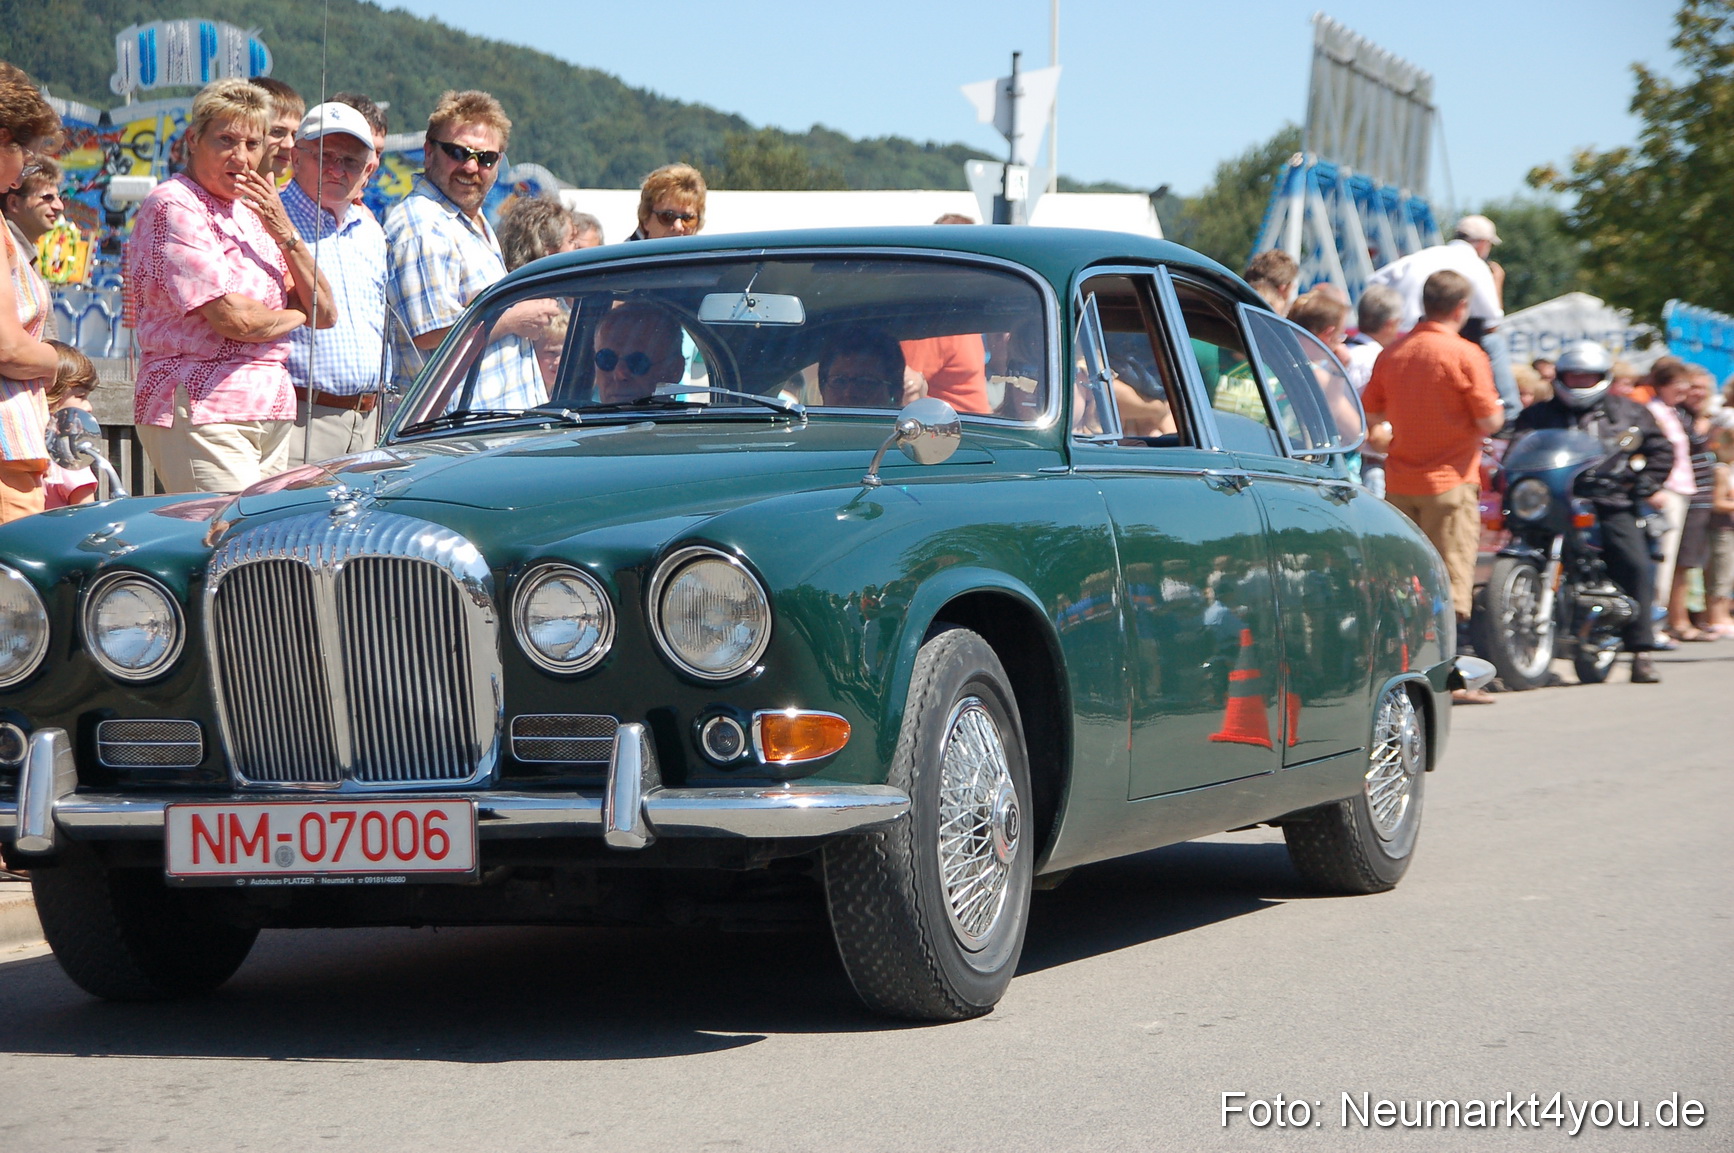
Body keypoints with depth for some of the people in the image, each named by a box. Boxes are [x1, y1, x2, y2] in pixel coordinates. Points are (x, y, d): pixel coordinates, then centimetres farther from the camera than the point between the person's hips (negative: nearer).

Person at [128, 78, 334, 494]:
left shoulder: (250, 211, 19)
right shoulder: (173, 206, -7)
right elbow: (232, 318, -16)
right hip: (202, 414, -8)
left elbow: (324, 312, 13)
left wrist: (284, 232, -1)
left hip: (271, 413, 8)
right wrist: (294, 316, 4)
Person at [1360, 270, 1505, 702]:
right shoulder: (1465, 356, -11)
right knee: (1450, 578, -2)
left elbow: (1370, 413, 11)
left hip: (1399, 482, 5)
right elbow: (1489, 421, -12)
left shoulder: (1392, 353, 5)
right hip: (1450, 481, -5)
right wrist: (1497, 409, 9)